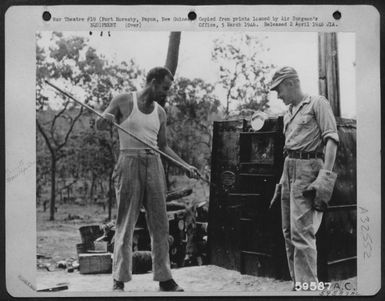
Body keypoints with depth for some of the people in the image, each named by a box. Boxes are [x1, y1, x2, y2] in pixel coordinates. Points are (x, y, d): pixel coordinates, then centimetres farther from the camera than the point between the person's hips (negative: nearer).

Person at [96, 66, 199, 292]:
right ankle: (120, 280, 4)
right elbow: (99, 126, 1)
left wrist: (186, 166, 10)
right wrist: (106, 119, -22)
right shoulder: (124, 102, 1)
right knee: (125, 224, -3)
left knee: (160, 224, 4)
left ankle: (164, 278, 12)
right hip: (130, 163, -4)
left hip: (154, 165, 5)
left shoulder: (160, 113, 13)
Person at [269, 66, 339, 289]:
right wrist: (282, 182, 21)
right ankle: (298, 283, 16)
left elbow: (332, 139, -10)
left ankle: (307, 285, -13)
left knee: (301, 231, -16)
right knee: (288, 231, 8)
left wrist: (325, 175, -20)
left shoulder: (317, 103, 0)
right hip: (290, 168, 9)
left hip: (309, 167, -8)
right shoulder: (288, 115, 23)